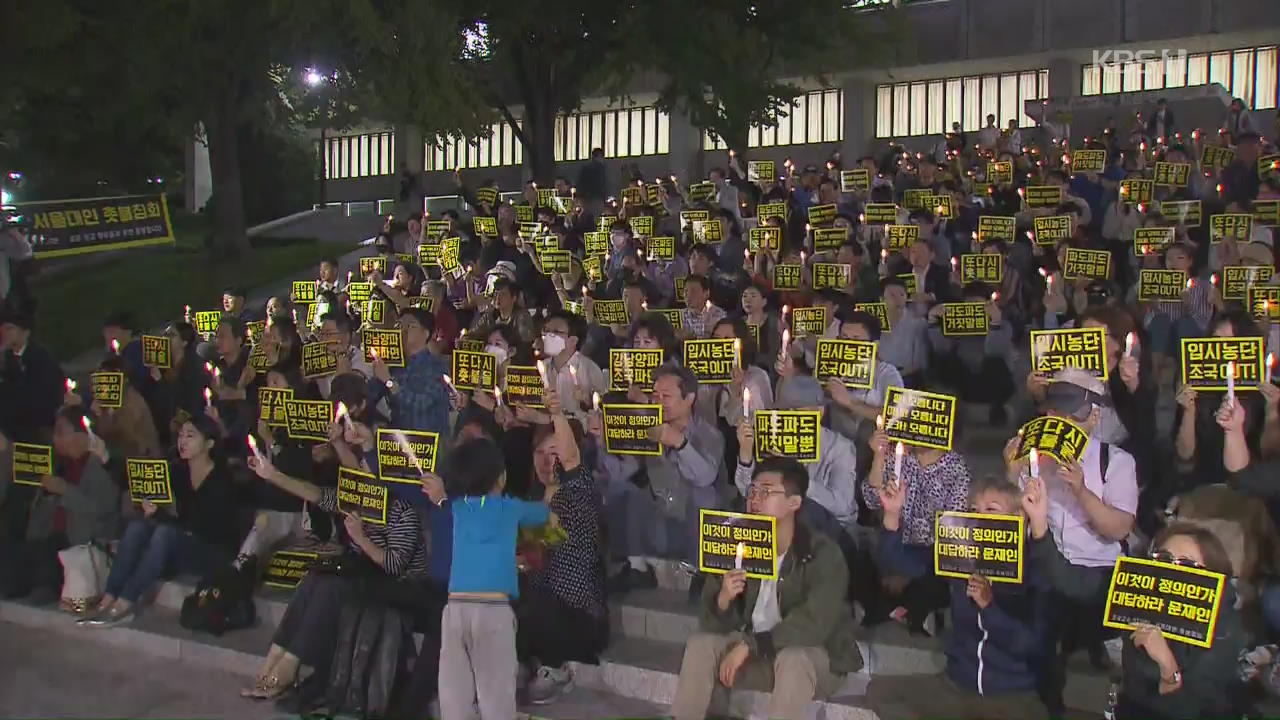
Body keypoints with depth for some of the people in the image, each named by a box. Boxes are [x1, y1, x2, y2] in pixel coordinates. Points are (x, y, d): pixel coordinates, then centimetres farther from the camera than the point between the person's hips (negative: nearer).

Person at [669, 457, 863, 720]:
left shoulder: (823, 554, -18)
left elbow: (814, 624, -30)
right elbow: (709, 623, -5)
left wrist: (748, 645, -31)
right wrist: (723, 600, -29)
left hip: (815, 658, -5)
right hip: (756, 653, 5)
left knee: (792, 659, -36)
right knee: (700, 644, -14)